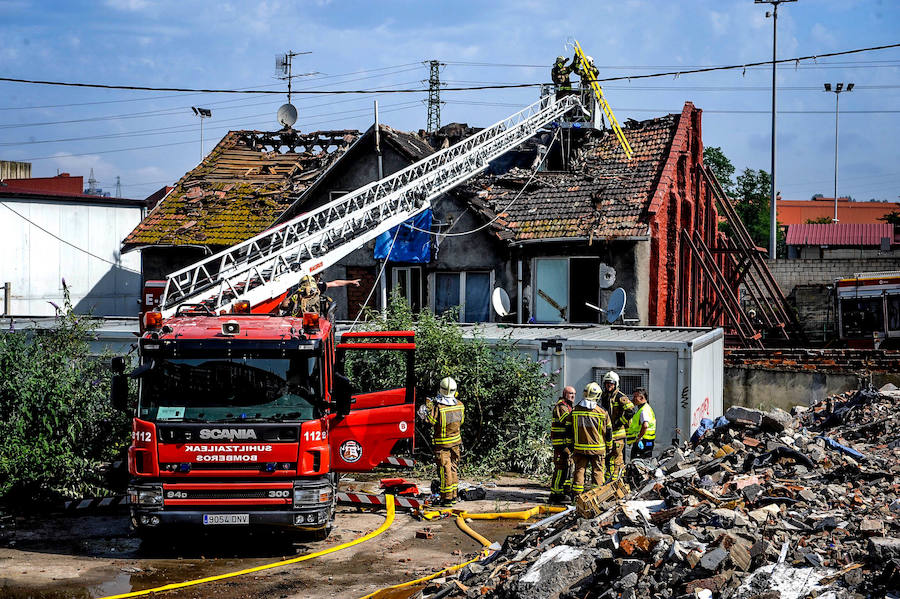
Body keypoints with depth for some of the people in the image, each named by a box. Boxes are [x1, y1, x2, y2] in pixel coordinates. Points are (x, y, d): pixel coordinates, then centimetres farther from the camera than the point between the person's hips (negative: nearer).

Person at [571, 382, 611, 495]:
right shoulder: (602, 412, -8)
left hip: (579, 448, 2)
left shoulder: (575, 410, -3)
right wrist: (608, 446, 14)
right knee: (597, 471, 7)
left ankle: (576, 493, 8)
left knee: (579, 470, 8)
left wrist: (571, 445, 16)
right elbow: (607, 432, 0)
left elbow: (570, 431, 5)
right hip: (597, 448, -2)